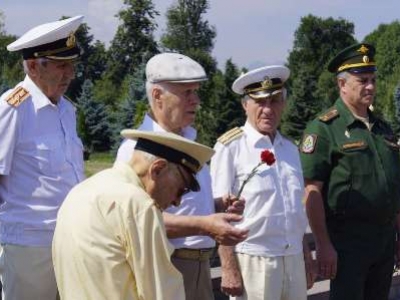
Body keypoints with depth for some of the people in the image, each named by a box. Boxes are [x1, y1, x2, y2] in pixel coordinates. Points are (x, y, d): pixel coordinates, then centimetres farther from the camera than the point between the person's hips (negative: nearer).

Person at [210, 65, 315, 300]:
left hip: (294, 261, 6)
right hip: (252, 261, -6)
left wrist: (306, 256, 21)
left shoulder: (290, 149, 15)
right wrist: (229, 269, -14)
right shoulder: (230, 147, -5)